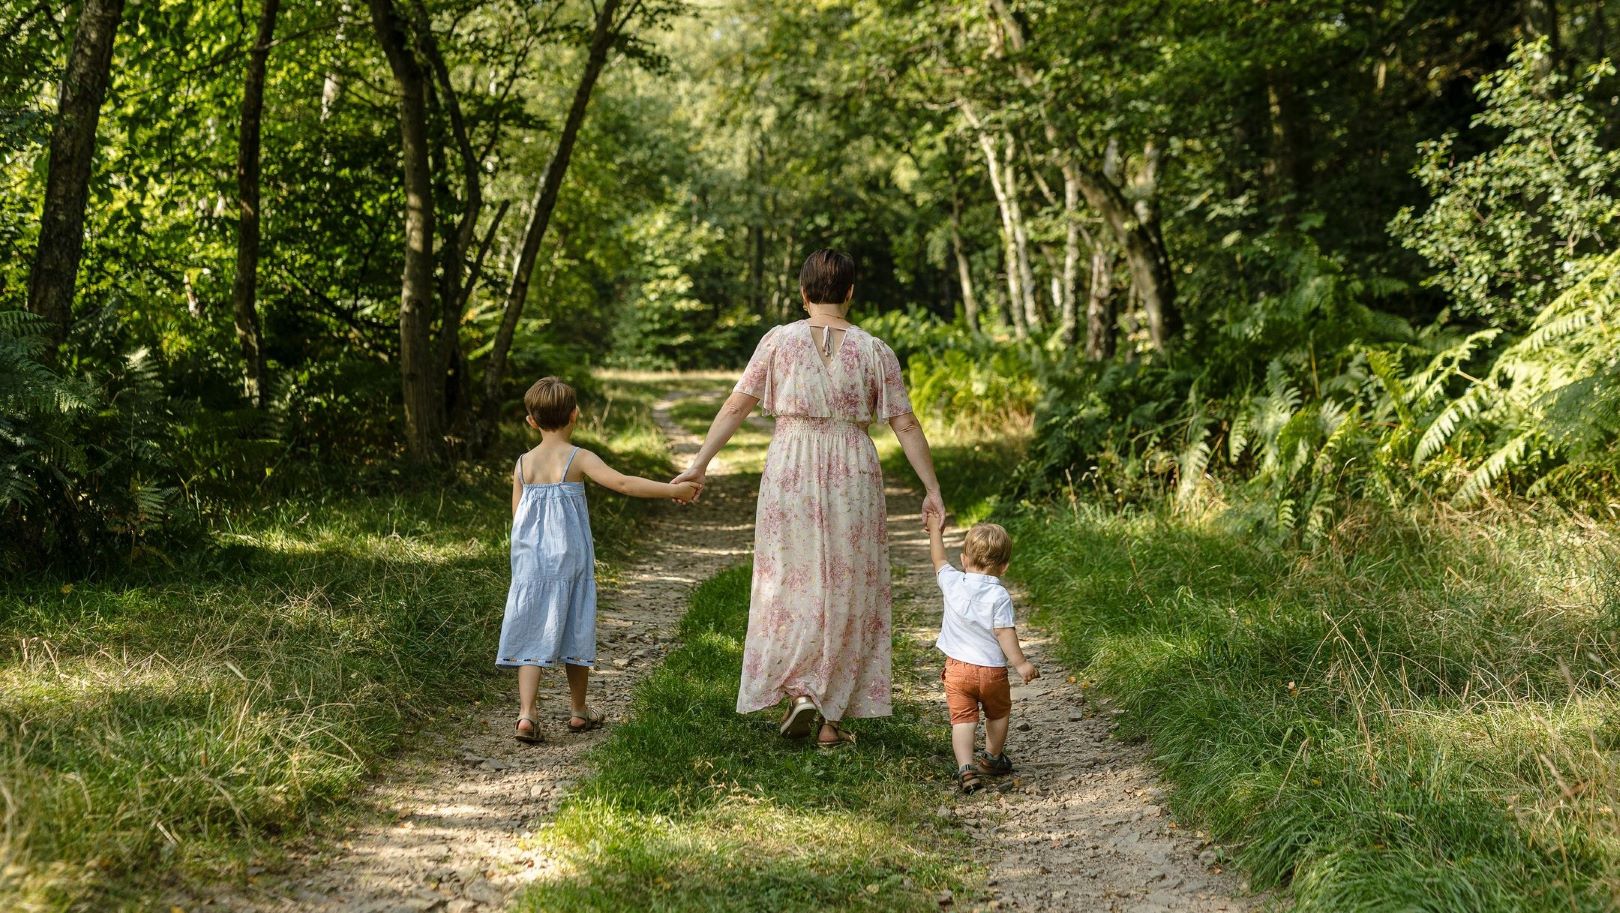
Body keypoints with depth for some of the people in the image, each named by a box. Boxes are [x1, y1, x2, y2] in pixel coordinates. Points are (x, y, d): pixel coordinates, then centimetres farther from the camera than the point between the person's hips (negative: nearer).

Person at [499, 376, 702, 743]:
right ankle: (579, 711, 24)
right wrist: (673, 490, -17)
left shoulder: (523, 464, 4)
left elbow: (517, 517, 7)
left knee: (532, 636, 1)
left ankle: (526, 713, -13)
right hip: (570, 561, -2)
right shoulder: (579, 459, -8)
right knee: (575, 632, 11)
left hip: (530, 562, 2)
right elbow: (623, 483, -19)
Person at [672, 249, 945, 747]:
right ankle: (832, 720, 11)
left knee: (792, 582, 13)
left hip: (790, 471, 0)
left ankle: (799, 691, -4)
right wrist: (932, 490, 5)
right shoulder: (874, 350, 0)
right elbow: (906, 425, 0)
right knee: (847, 589, 8)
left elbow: (736, 406, -2)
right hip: (853, 475, 1)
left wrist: (700, 463, 4)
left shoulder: (779, 340, -1)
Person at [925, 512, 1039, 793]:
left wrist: (935, 530, 29)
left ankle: (965, 767, -19)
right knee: (998, 714, 23)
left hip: (957, 667, 2)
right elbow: (1004, 633, -18)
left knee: (963, 719, -2)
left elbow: (939, 561, 15)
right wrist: (1021, 664, -14)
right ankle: (992, 758, 39)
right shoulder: (1000, 596, -14)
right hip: (991, 669, -1)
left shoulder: (953, 583, -4)